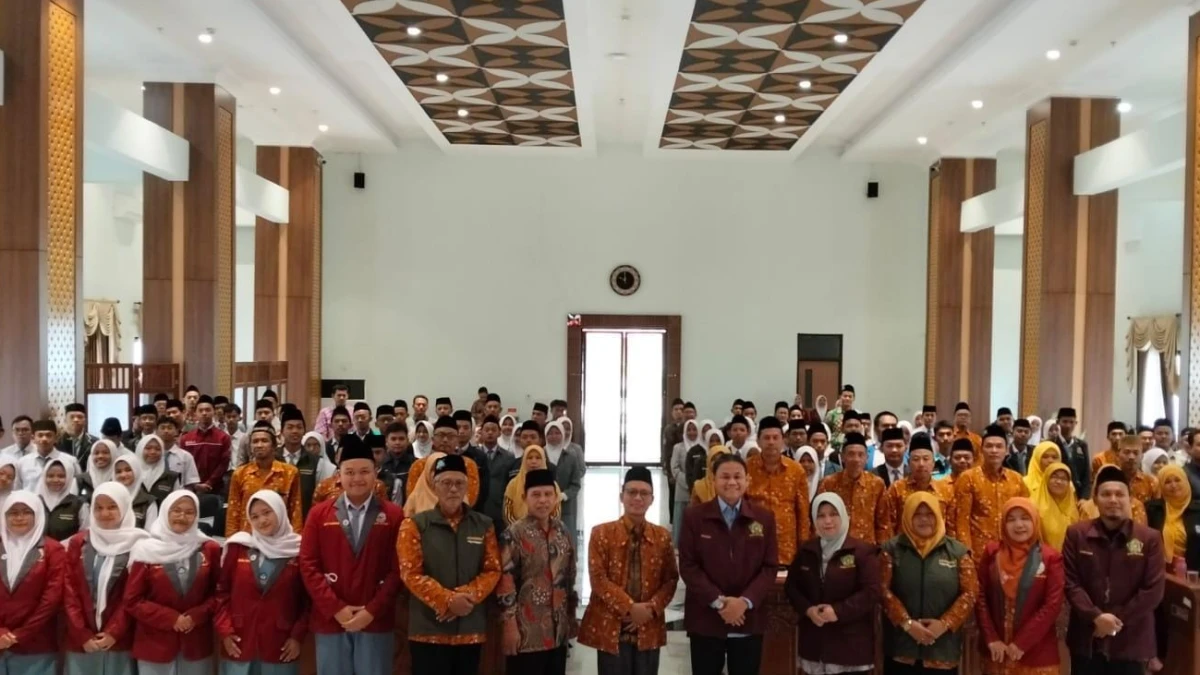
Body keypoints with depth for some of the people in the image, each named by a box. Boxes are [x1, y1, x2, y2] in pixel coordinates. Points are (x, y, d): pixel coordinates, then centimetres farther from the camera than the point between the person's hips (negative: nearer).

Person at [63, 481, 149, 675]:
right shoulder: (78, 543, 8)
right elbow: (69, 591, 3)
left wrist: (114, 632, -10)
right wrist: (82, 635, -5)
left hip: (119, 640, -2)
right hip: (80, 641, 2)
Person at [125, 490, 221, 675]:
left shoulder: (210, 549, 2)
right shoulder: (147, 551, -3)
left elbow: (218, 593, 5)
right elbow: (132, 600, -4)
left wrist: (196, 616, -12)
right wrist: (171, 619, -12)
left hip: (196, 643, 1)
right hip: (154, 644, -1)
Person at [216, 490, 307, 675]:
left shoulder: (298, 550, 0)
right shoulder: (238, 547, 3)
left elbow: (307, 599, 3)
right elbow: (222, 591, 5)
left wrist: (298, 636, -3)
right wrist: (224, 631, -3)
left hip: (281, 647, -1)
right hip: (239, 643, 1)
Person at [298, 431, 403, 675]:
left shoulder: (393, 515, 1)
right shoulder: (319, 514, 4)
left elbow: (398, 569, -2)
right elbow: (308, 566, 0)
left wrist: (372, 610, -10)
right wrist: (335, 608, -8)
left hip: (376, 621, -1)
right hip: (329, 620, 1)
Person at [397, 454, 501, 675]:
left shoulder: (483, 525, 7)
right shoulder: (415, 525, -1)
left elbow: (492, 570, 4)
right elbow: (411, 574, -8)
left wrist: (467, 596, -14)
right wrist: (448, 600, -18)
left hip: (471, 629, 3)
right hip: (428, 629, -3)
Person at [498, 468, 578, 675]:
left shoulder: (561, 531, 8)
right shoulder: (514, 534, -11)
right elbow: (505, 581, -14)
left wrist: (571, 616, 15)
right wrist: (510, 624, -16)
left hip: (558, 630, 6)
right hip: (528, 631, -6)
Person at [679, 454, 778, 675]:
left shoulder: (764, 519, 5)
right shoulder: (694, 517, 0)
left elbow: (770, 567, 1)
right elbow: (688, 566, -4)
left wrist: (746, 601, -14)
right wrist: (717, 601, -15)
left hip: (749, 620, 2)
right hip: (705, 620, -1)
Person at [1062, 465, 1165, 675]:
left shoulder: (1150, 538, -2)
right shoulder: (1076, 534, 0)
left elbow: (1153, 589, -6)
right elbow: (1070, 582, -3)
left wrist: (1118, 620, -11)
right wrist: (1096, 616, -16)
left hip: (1130, 641, 0)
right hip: (1086, 638, 1)